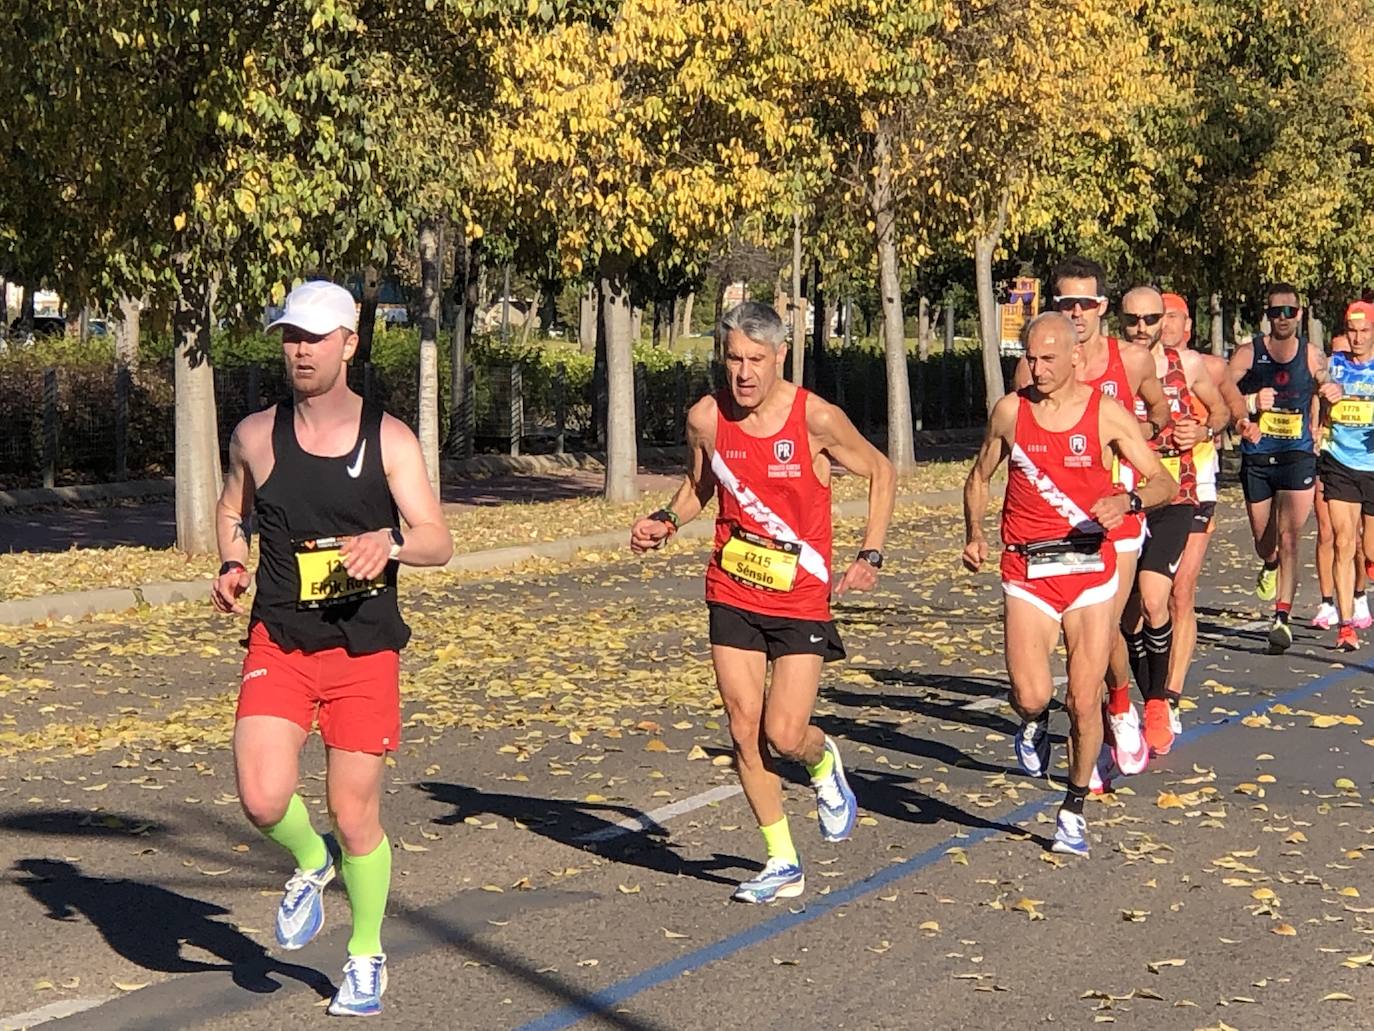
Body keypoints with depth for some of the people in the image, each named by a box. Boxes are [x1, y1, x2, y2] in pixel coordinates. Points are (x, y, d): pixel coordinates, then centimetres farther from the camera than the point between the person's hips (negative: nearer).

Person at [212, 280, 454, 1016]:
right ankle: (310, 863, 18)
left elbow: (438, 542, -7)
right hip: (278, 643, 1)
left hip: (365, 651, -1)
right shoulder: (255, 435, 2)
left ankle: (366, 955, 27)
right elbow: (231, 510, 20)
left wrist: (389, 543, -29)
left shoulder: (390, 440, -4)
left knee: (355, 817, 3)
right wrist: (232, 565, -1)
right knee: (263, 799, -18)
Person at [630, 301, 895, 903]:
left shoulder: (816, 418, -14)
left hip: (801, 600, -3)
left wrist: (870, 556, -6)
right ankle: (783, 864, 15)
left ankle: (824, 764, 29)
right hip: (732, 596, 3)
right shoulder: (706, 418, -4)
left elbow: (881, 474, 1)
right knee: (744, 732, 0)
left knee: (784, 735, -9)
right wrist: (665, 521, -3)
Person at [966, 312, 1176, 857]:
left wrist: (1129, 499, -21)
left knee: (1085, 701, 0)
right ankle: (1034, 725, 23)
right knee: (1031, 695, -16)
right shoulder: (1010, 411, 4)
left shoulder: (1107, 413, -1)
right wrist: (974, 535, 2)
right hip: (1027, 572, 0)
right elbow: (979, 477, 18)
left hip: (1090, 569, 0)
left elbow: (1164, 481, 0)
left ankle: (1073, 811, 21)